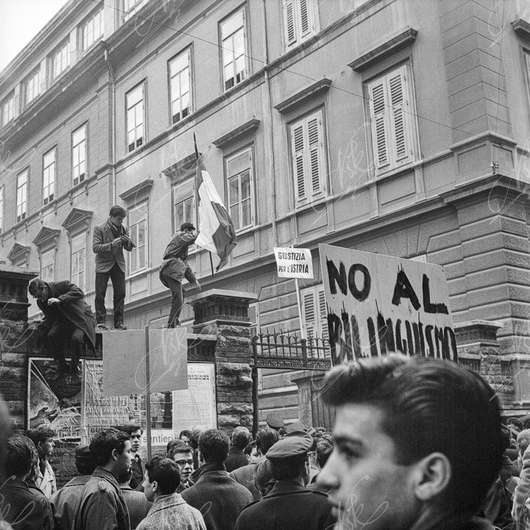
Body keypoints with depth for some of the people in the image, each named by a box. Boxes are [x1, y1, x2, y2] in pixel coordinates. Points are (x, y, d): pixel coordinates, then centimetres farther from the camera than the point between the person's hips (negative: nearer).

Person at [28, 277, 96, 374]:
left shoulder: (63, 285, -19)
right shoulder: (40, 301, 0)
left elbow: (79, 293, -34)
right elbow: (50, 317, 11)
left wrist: (59, 299, -41)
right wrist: (42, 326, -9)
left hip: (81, 319, -5)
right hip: (63, 321, 5)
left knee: (76, 338, -34)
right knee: (51, 335, -25)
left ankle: (74, 365, -6)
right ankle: (61, 364, -5)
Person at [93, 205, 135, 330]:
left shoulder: (122, 229, 10)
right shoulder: (99, 229, -3)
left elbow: (129, 248, 12)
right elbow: (95, 247, -12)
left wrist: (128, 241, -11)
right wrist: (111, 244, -23)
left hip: (118, 265, 4)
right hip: (103, 265, -4)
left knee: (120, 294, -1)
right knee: (100, 295, -5)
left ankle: (119, 322, 3)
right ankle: (100, 322, -1)